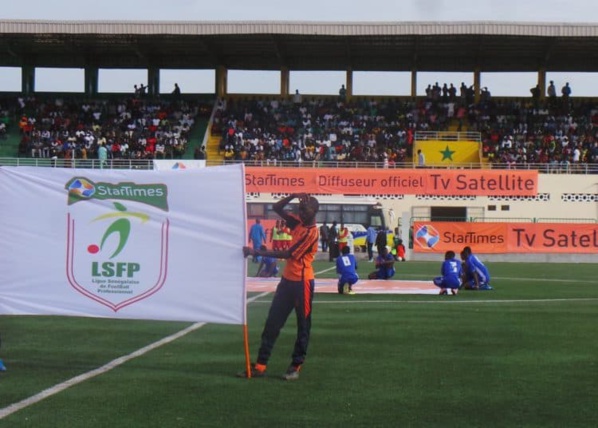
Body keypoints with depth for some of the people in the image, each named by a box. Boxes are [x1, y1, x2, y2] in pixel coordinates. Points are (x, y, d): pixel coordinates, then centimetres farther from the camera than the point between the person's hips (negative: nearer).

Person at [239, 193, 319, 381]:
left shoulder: (311, 233, -17)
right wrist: (293, 196, -6)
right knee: (272, 322, 5)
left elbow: (287, 254, -21)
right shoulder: (298, 223, 7)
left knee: (303, 325, 4)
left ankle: (296, 366, 12)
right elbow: (276, 208, 12)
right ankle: (260, 365, 7)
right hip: (287, 279, 9)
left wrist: (256, 252, -21)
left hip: (302, 282, -8)